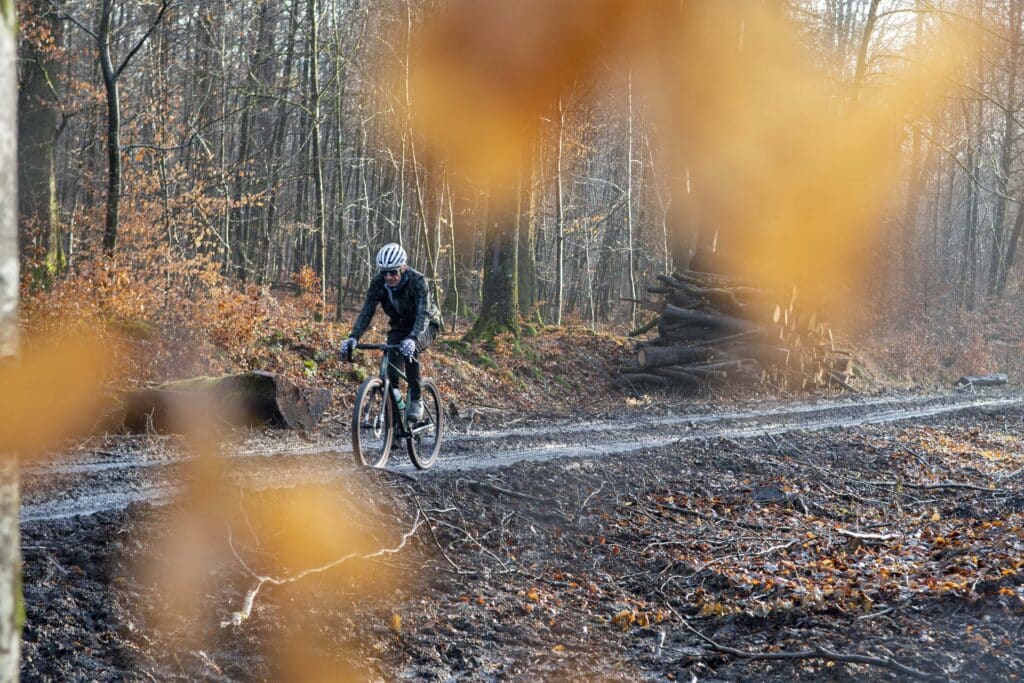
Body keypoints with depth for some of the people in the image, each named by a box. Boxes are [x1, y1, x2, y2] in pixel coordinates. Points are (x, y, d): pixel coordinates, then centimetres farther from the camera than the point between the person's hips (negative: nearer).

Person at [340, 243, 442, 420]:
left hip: (424, 325, -4)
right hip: (399, 326, 4)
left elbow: (423, 314, -39)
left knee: (408, 349, -34)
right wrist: (353, 337, -36)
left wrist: (411, 338, -57)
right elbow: (366, 312, -20)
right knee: (391, 372, -19)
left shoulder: (417, 281, -30)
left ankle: (415, 401, -21)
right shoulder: (378, 283, -19)